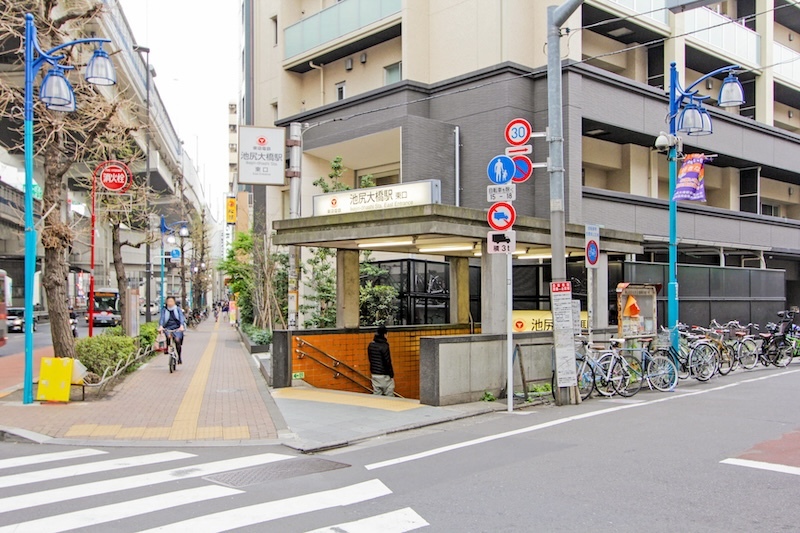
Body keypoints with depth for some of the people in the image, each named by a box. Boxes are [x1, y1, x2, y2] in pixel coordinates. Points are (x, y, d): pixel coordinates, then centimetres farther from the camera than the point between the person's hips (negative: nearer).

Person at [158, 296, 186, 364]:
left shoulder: (178, 309, 5)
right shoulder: (164, 310, 9)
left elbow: (181, 317, -8)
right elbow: (162, 318, -5)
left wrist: (181, 326, -27)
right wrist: (160, 326, -24)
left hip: (177, 328, -1)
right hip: (167, 327, 1)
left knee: (177, 340, -19)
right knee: (168, 336, -32)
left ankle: (179, 357, -4)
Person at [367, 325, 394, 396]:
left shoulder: (370, 345, 4)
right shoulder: (384, 346, -18)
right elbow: (387, 362, -16)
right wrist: (391, 375, -7)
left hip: (374, 374, 7)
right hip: (384, 375, -7)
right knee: (389, 396, 3)